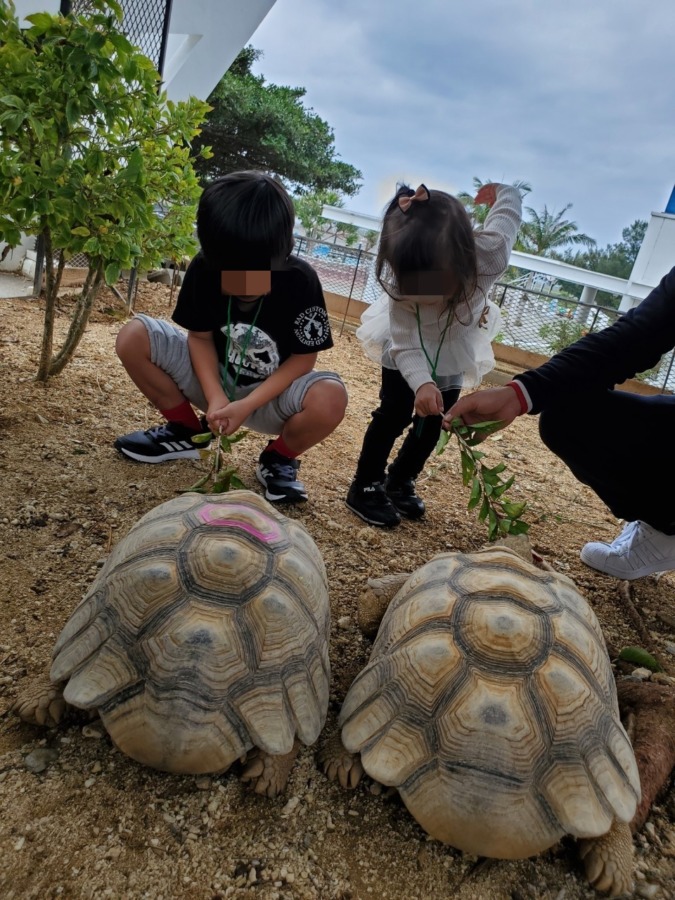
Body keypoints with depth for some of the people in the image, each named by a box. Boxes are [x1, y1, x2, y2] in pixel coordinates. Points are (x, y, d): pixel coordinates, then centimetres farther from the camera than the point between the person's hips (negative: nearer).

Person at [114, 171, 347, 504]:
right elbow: (200, 336, -7)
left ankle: (278, 458, -2)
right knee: (133, 337, -17)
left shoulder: (301, 280, -24)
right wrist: (214, 396, -23)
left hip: (273, 393, -2)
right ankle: (184, 430, 5)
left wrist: (247, 405, -27)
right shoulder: (203, 269, -17)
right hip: (214, 379, 3)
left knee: (330, 398, -36)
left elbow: (302, 359, -18)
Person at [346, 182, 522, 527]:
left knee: (432, 421, 7)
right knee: (394, 413, -11)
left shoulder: (490, 251, -38)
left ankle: (400, 481, 24)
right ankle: (365, 486, 3)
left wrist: (501, 190, 6)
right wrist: (421, 382, -55)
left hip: (453, 351, 3)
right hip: (405, 349, -3)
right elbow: (405, 345, -37)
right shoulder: (401, 282, -39)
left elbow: (508, 205, -17)